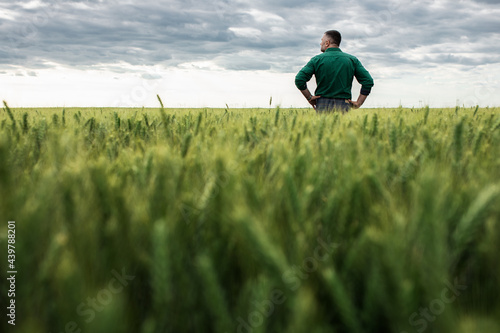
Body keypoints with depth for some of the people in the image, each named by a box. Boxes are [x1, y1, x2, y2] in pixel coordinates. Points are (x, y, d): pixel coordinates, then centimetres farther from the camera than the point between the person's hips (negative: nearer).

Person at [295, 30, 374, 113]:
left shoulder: (317, 59, 1)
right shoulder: (352, 60, 6)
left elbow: (299, 80, -7)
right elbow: (368, 81, 1)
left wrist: (309, 98, 4)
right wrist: (358, 103, 5)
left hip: (322, 106, -1)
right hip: (343, 105, 1)